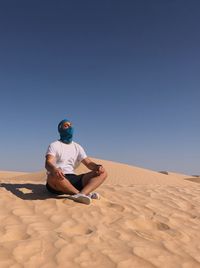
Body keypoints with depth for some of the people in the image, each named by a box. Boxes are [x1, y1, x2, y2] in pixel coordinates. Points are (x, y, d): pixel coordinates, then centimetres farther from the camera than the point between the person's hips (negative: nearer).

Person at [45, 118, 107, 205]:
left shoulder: (77, 147, 18)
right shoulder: (54, 145, 3)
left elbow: (88, 163, 10)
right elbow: (48, 163, -14)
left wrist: (97, 166, -15)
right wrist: (54, 169, -39)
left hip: (73, 179, 5)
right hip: (59, 181, -5)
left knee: (102, 173, -11)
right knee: (53, 176, -41)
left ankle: (81, 194, -38)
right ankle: (86, 193, -27)